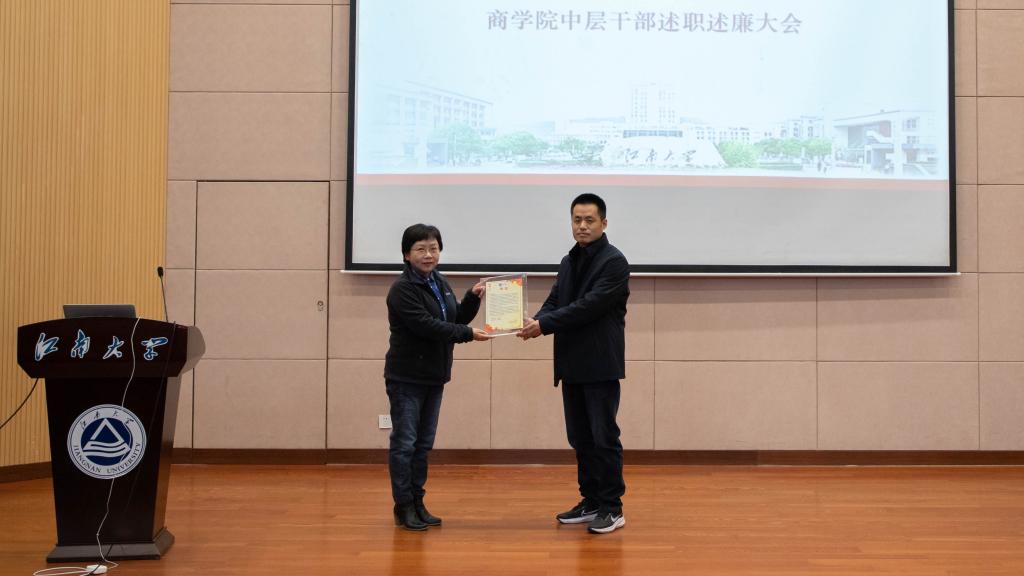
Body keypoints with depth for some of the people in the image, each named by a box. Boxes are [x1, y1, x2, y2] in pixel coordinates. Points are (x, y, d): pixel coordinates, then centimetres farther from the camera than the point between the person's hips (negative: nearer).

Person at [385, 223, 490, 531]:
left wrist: (473, 297, 0)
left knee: (424, 442, 12)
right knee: (404, 442, -1)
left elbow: (456, 319, 14)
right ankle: (403, 506, 7)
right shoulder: (402, 289, -14)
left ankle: (417, 503, 20)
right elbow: (426, 326, -23)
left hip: (434, 376, 7)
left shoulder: (441, 283, 11)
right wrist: (469, 333, -22)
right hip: (406, 377, -7)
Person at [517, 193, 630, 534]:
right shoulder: (569, 262, 15)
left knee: (604, 437, -3)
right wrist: (536, 322, -11)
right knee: (580, 438, 11)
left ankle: (612, 508, 5)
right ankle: (591, 502, 21)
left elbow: (590, 306, -19)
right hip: (572, 365, 8)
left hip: (601, 366, -7)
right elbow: (555, 301, 12)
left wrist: (544, 324, -22)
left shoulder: (614, 262, -10)